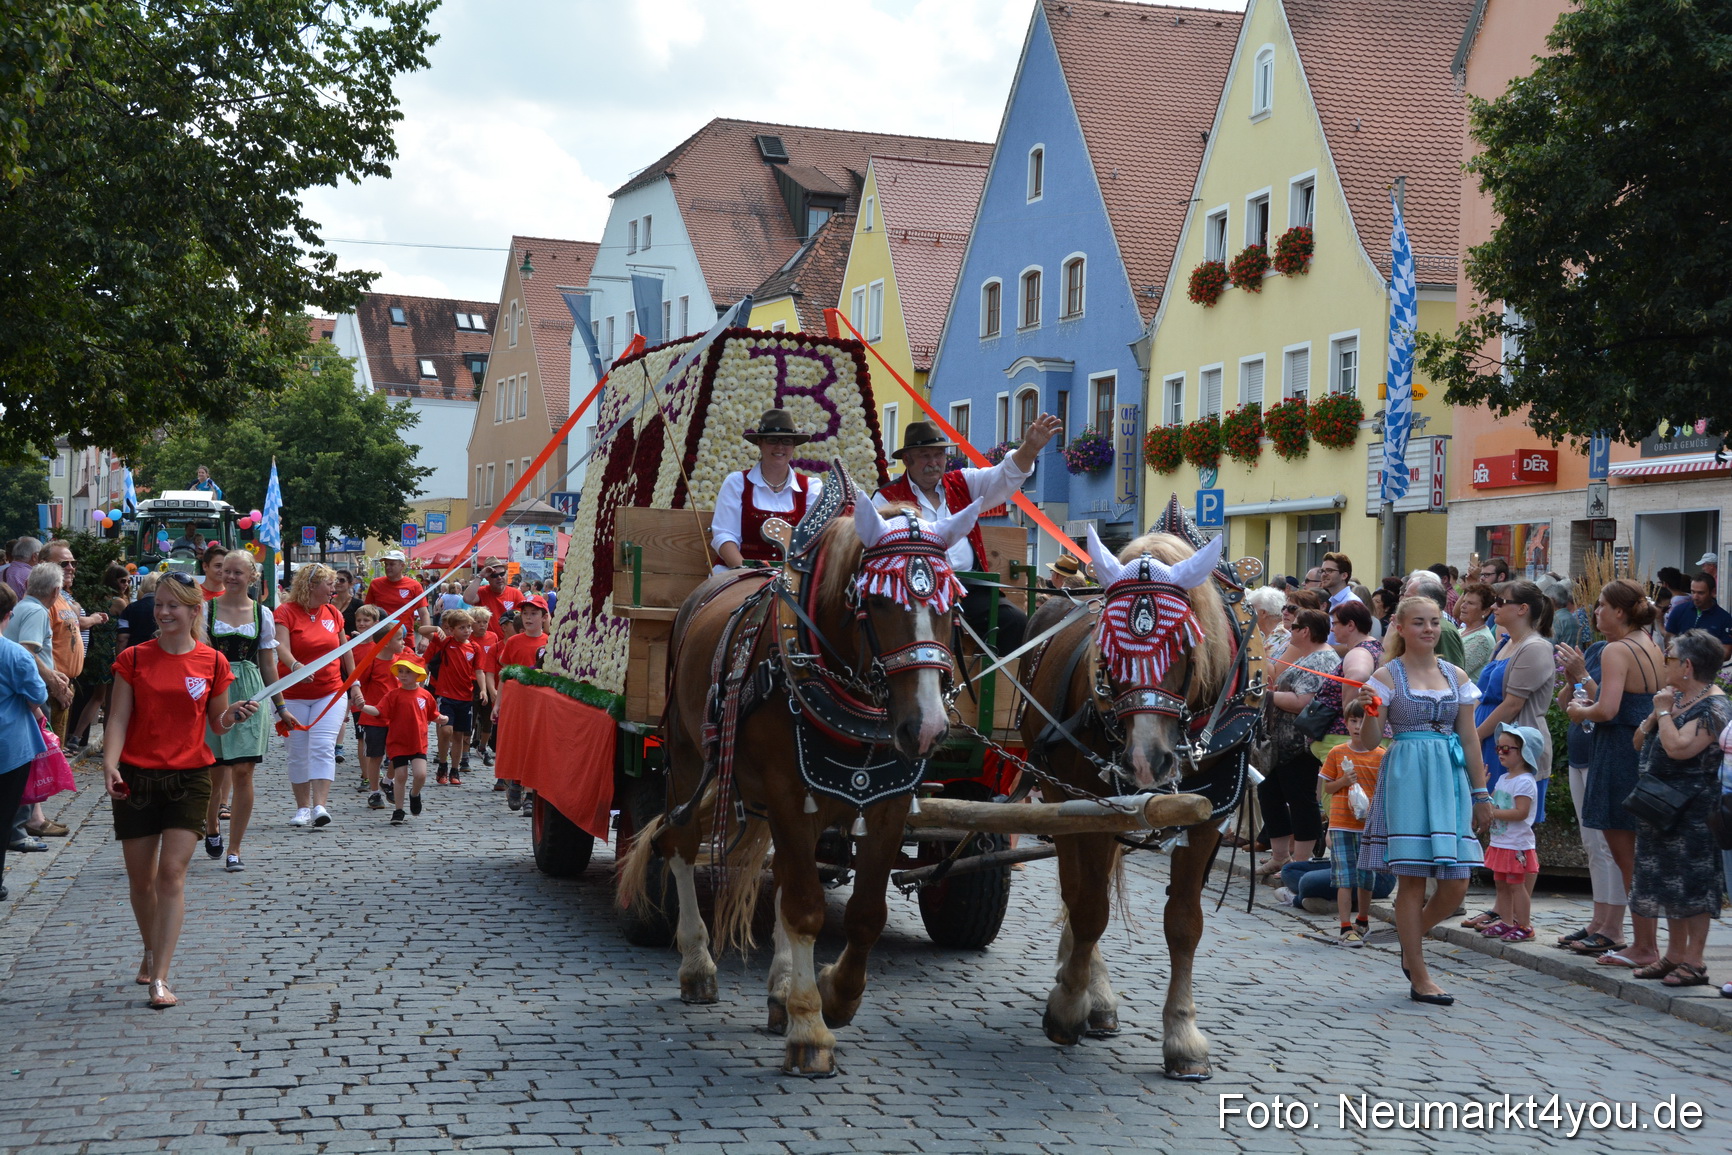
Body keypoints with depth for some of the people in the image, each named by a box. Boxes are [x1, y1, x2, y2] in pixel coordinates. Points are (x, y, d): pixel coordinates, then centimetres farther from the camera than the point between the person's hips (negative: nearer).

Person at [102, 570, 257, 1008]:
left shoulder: (212, 663, 1)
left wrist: (235, 715, -13)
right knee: (141, 878, 9)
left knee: (172, 873, -9)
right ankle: (151, 952, 35)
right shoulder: (133, 659, 1)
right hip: (136, 777, 1)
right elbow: (119, 717, -2)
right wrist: (110, 763, -17)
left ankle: (160, 979, -8)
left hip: (189, 777, -1)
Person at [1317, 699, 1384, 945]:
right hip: (1341, 825, 0)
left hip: (1369, 825, 0)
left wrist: (1372, 809, -13)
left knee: (1366, 876, 10)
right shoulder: (1337, 754, 4)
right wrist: (1343, 781, -10)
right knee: (1345, 877, -3)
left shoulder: (1381, 756, 1)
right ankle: (1347, 927, -3)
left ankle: (1362, 922, 28)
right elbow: (1326, 788, 9)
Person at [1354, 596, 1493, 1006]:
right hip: (1406, 778, -4)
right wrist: (1367, 708, -20)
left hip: (1450, 777, 4)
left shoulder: (1456, 676, 11)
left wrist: (1481, 793, 13)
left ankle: (1412, 941, 27)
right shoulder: (1387, 676, 0)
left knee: (1456, 884, -1)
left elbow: (1469, 738, 14)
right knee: (1412, 878, -3)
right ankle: (1419, 978, 6)